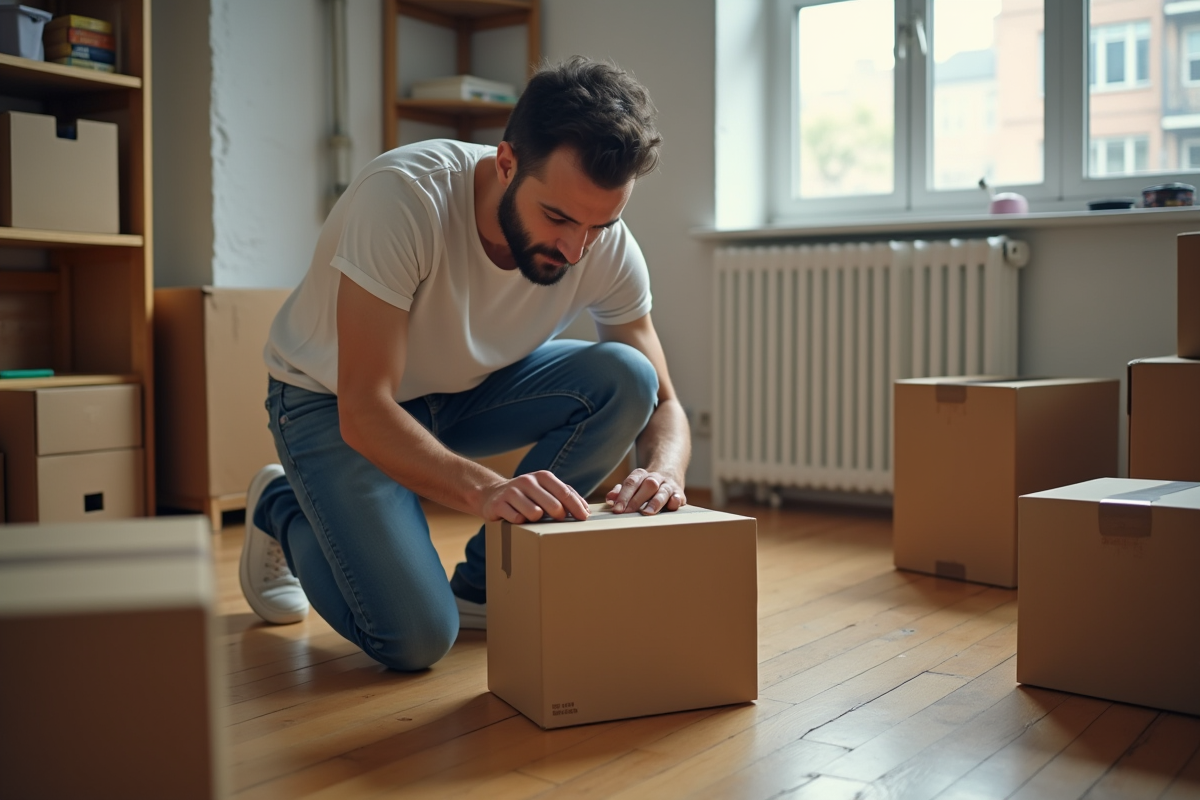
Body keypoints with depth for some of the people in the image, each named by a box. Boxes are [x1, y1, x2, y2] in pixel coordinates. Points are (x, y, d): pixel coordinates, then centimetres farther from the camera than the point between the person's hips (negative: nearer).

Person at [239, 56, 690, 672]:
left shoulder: (608, 249, -20)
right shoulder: (404, 198, -35)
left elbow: (661, 401, -10)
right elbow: (364, 412, -37)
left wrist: (663, 469, -34)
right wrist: (485, 489, -53)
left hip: (468, 389, 5)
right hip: (331, 400, -5)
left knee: (624, 379, -21)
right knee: (415, 637, -20)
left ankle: (485, 582, -3)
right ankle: (282, 509, 11)